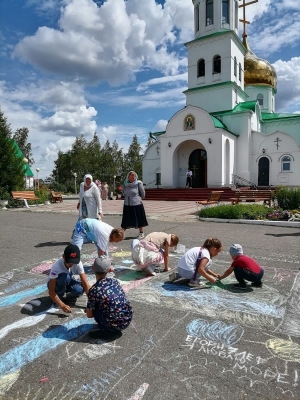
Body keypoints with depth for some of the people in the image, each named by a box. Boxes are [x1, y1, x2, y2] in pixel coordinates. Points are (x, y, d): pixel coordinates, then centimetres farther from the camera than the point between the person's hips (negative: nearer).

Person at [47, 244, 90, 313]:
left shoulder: (78, 263, -28)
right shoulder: (56, 267, -37)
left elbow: (85, 283, -27)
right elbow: (51, 291, -35)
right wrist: (62, 305, -46)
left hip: (67, 281, 3)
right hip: (55, 283, -3)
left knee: (79, 290, -29)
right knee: (64, 277, -37)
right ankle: (59, 296, -10)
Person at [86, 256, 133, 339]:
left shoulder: (93, 290, -11)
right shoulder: (115, 281, 3)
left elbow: (89, 315, -1)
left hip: (115, 325, -6)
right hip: (128, 320, 6)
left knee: (95, 309, 10)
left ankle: (111, 332, 6)